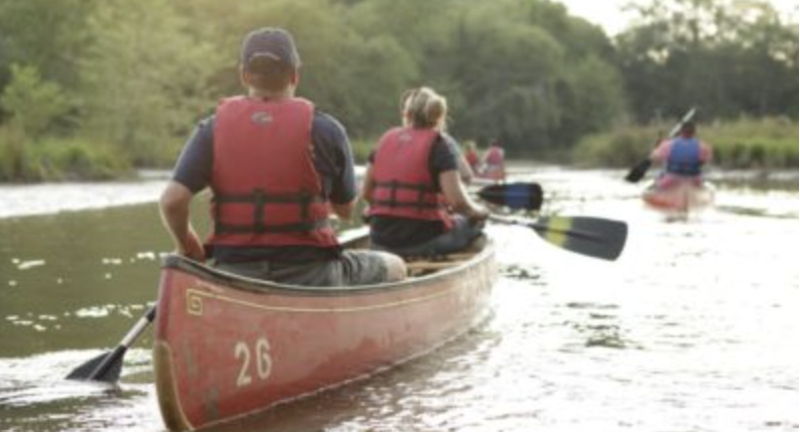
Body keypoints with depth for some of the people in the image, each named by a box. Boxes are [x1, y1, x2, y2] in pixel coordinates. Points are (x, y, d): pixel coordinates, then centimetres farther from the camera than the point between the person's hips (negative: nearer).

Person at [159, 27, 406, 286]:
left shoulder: (213, 129, -1)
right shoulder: (324, 129, -5)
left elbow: (172, 201, -9)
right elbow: (345, 210, 3)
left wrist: (187, 247, 9)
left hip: (233, 274, 3)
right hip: (309, 277, -3)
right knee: (394, 268, 20)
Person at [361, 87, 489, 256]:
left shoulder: (386, 139, 9)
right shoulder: (441, 143, -6)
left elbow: (366, 193, 9)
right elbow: (457, 201, -15)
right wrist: (478, 211, 6)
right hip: (423, 241, -5)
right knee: (474, 222, 21)